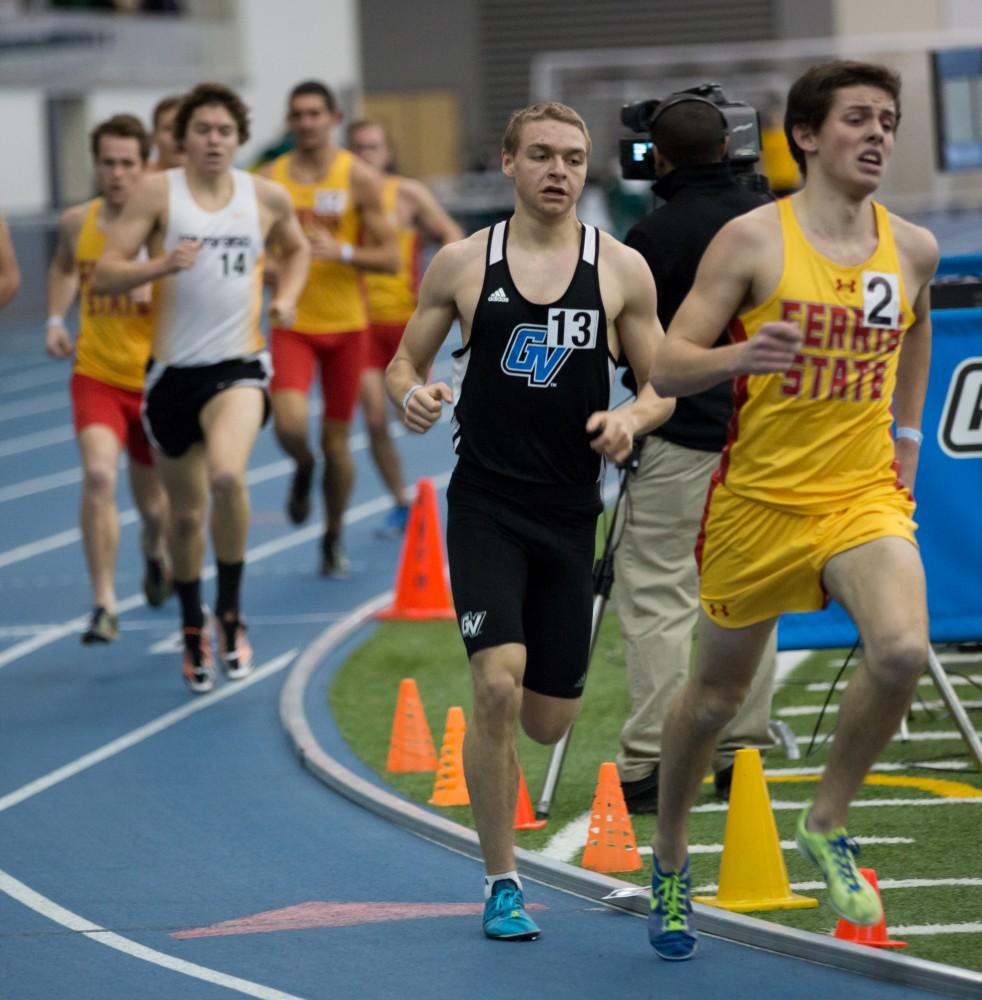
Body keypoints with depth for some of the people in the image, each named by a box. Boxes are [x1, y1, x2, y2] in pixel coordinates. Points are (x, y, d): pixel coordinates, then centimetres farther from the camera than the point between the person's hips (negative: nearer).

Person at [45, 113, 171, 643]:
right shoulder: (77, 222, -1)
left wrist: (157, 291, -28)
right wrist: (56, 320, 8)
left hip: (155, 379, -1)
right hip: (96, 375, 1)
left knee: (152, 503, 15)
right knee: (99, 475, -24)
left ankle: (155, 553, 53)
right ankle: (104, 605, -20)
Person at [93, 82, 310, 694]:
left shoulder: (268, 197, 4)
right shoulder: (158, 193, -3)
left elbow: (297, 248, 26)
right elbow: (104, 275, -8)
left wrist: (287, 297, 7)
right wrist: (160, 265, -25)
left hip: (239, 365, -1)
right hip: (175, 369, 1)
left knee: (227, 476, -28)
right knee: (186, 512, 11)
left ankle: (231, 616, -11)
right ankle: (194, 632, 33)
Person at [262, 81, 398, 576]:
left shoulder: (359, 178, -4)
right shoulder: (270, 178, 1)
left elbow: (390, 258, -5)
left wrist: (341, 252, -21)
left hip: (346, 325, 0)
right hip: (291, 325, 0)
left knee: (336, 440, 6)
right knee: (290, 423, -22)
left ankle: (334, 538, 27)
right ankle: (303, 467, 14)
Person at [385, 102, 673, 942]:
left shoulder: (622, 270, 2)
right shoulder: (463, 264, 1)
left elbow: (663, 384, 7)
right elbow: (406, 361, 10)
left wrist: (632, 419, -14)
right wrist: (411, 394, -13)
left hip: (570, 512, 2)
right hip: (486, 503, -2)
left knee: (548, 720, 6)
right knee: (497, 684, -19)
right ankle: (502, 883, -7)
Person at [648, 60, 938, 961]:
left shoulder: (913, 250, 2)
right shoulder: (753, 242, -10)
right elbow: (665, 365, -12)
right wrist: (739, 356, -30)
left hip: (864, 497, 2)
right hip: (759, 498, -2)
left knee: (904, 650, -25)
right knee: (715, 696, 12)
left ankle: (826, 826, -2)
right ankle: (670, 860, 37)